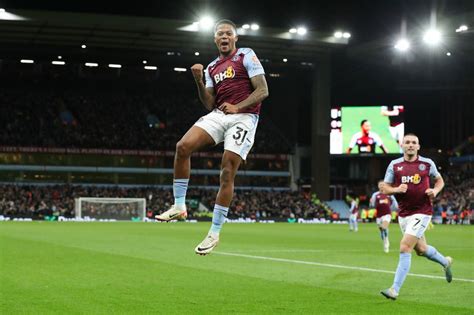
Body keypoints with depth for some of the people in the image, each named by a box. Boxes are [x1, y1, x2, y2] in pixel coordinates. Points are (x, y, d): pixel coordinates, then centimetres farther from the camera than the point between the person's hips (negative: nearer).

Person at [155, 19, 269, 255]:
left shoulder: (246, 56, 2)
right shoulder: (212, 68, 19)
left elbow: (263, 90, -5)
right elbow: (210, 104, 14)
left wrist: (238, 107, -18)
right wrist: (199, 81, -1)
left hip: (244, 117, -5)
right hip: (218, 115, 5)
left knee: (227, 173, -9)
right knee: (183, 146, -17)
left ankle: (214, 233, -2)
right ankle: (179, 206, -6)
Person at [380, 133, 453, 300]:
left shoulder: (427, 163, -1)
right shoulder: (394, 165, 3)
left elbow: (440, 180, 14)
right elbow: (384, 188, 5)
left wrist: (435, 191, -6)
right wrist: (396, 189, -15)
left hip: (422, 212, -4)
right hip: (403, 214, 4)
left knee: (405, 247, -15)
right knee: (421, 249, 17)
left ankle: (395, 289, -12)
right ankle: (445, 262, 48)